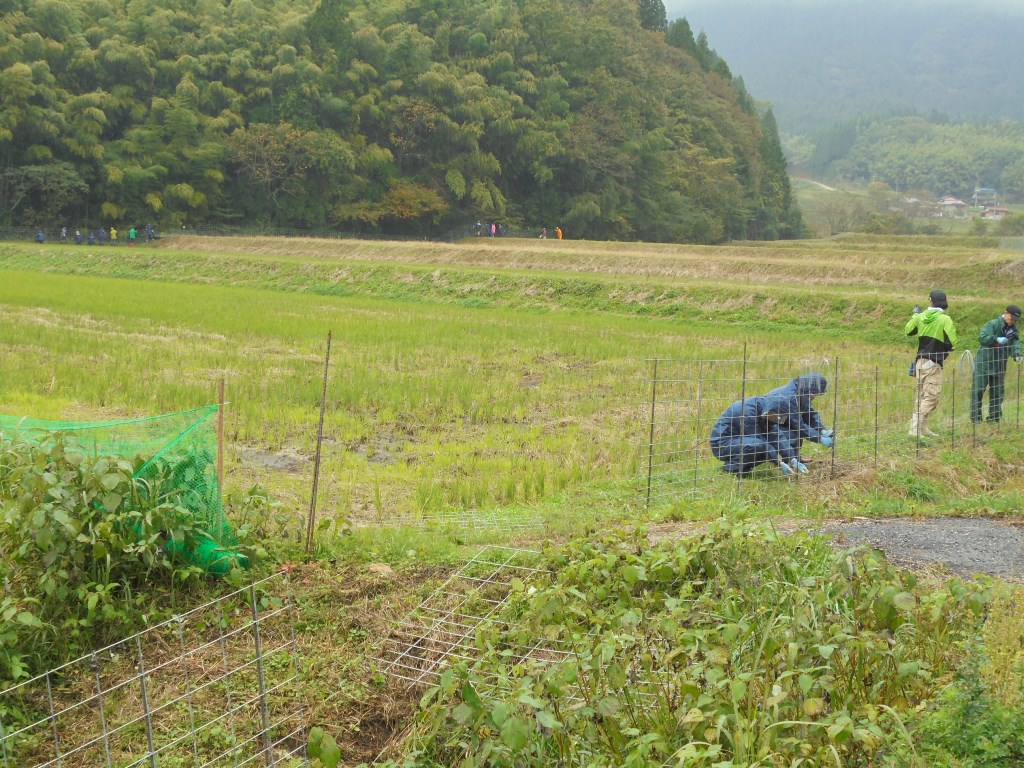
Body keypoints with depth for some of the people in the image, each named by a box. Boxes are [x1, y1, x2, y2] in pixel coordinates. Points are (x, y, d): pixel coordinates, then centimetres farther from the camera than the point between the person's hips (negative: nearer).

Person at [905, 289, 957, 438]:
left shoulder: (920, 317, 2)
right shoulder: (945, 320, -13)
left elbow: (908, 331, 19)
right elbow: (952, 343, -13)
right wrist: (944, 351, 9)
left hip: (920, 361, 6)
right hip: (934, 364, -6)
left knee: (921, 395, 16)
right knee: (931, 397, -5)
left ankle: (922, 428, 21)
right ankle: (915, 429, -13)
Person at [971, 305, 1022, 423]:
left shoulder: (1014, 330, 8)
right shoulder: (992, 324, -10)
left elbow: (1015, 344, -3)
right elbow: (982, 337, -23)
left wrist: (1016, 355, -23)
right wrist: (997, 339, -31)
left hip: (999, 366, 5)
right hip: (983, 363, -5)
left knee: (997, 392, 10)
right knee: (977, 390, -5)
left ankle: (994, 417, 20)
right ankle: (976, 417, 2)